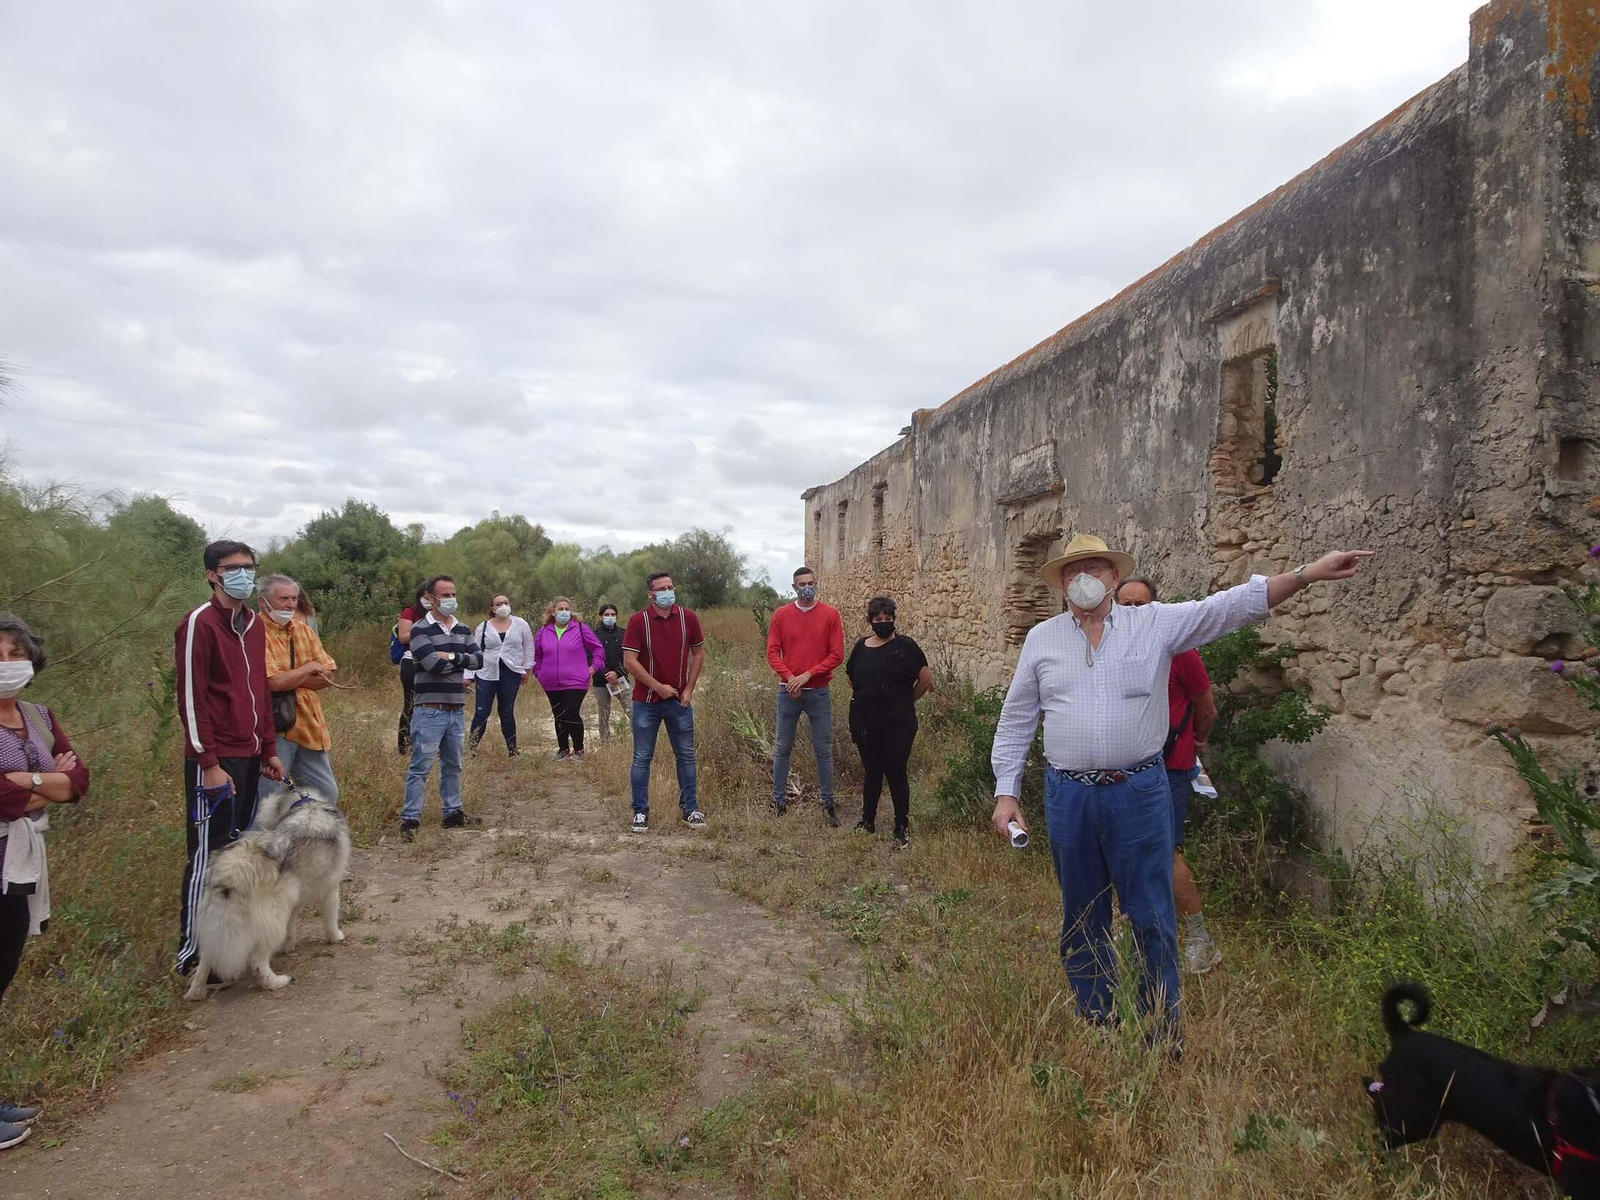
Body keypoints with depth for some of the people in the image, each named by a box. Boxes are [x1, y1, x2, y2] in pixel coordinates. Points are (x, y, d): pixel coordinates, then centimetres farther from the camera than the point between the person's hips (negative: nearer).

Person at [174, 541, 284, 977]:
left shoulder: (254, 623, 12)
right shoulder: (199, 624, -11)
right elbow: (191, 698, -14)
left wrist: (268, 749, 15)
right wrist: (209, 763, -17)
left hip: (249, 756, 7)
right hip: (215, 761, -7)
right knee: (208, 854, -2)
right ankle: (192, 952, 7)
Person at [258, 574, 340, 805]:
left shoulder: (304, 630, 10)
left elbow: (327, 677, 4)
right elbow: (274, 682, -23)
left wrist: (289, 679, -11)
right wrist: (309, 668, -7)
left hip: (309, 726, 7)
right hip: (275, 729, -7)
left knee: (327, 795, 15)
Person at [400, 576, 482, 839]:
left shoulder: (463, 629, 11)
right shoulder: (420, 630, -8)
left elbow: (479, 659, -2)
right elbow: (434, 664, -21)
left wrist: (451, 656, -15)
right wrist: (461, 661, -6)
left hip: (457, 709, 6)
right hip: (429, 710, -6)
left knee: (453, 765, 14)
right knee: (421, 766, -4)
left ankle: (452, 812, 24)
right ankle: (410, 818, 1)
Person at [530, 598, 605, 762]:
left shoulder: (580, 629, -1)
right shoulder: (543, 632, 7)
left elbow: (598, 648, 6)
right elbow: (535, 654, 22)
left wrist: (594, 667, 1)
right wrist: (538, 672, 15)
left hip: (575, 682, -4)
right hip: (551, 684, 4)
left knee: (572, 715, -12)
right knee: (559, 717, 11)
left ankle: (578, 750, 6)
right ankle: (563, 749, 25)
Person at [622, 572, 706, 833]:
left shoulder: (688, 618, -1)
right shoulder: (638, 621, -9)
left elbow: (698, 654, 8)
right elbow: (629, 662, -12)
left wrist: (689, 689, 0)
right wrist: (659, 687, -13)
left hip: (679, 700, 2)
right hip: (646, 701, -2)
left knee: (686, 755, 8)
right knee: (642, 758, 4)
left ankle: (690, 809, 19)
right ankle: (640, 812, 14)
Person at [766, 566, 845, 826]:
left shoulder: (830, 614, -1)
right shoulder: (781, 615, 2)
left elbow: (837, 655, -4)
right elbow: (772, 653, 1)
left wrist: (808, 675, -13)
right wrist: (789, 677, -14)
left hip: (819, 692, -1)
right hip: (788, 691, 1)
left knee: (823, 750, 3)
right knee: (783, 748, 8)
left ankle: (828, 805, 11)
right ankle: (778, 801, 17)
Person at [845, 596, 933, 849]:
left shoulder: (905, 646, -7)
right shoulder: (861, 647, 6)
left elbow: (926, 680, -4)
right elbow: (851, 679, 21)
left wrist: (905, 701, 5)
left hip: (897, 725, -4)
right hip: (865, 723, 4)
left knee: (896, 774, -1)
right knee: (871, 772, 15)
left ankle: (902, 829, 9)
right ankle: (867, 821, 28)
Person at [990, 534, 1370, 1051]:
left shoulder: (1155, 624, 0)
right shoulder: (1041, 639, 4)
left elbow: (1232, 606, -7)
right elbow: (1015, 721, 8)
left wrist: (1309, 573, -18)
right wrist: (1005, 793, 3)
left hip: (1139, 792, -1)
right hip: (1068, 796, 2)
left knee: (1153, 919, 5)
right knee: (1082, 921, 14)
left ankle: (1164, 1029, 24)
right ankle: (1095, 1022, 31)